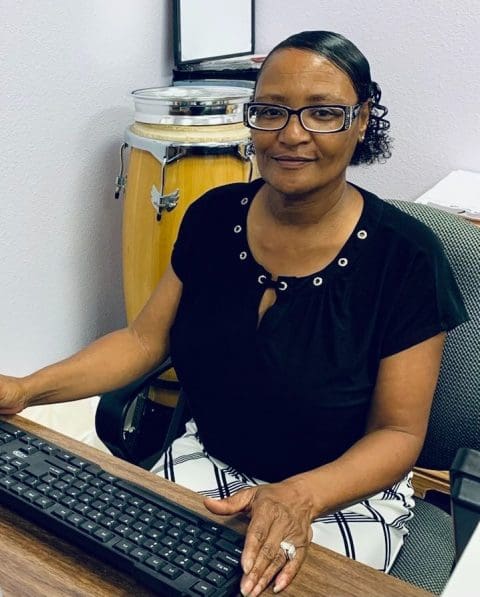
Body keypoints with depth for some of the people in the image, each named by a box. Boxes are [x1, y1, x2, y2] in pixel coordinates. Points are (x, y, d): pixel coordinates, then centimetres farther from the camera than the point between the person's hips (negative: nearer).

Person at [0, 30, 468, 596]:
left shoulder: (405, 255, -18)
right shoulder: (213, 216, -5)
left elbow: (398, 432, -13)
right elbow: (144, 339, 1)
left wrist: (300, 497, -30)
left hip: (345, 490, -2)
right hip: (207, 461, 3)